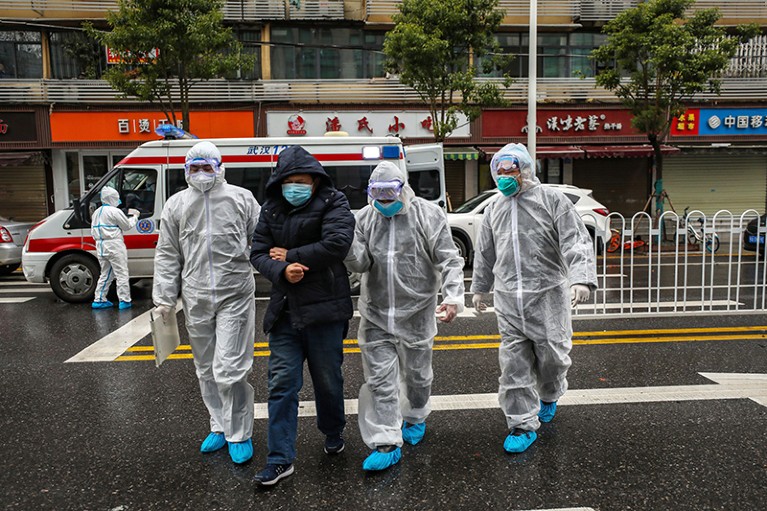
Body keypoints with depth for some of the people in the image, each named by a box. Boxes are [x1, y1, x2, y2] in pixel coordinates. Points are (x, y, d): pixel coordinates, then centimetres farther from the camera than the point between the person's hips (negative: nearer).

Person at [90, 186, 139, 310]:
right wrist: (134, 216, 13)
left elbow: (93, 232, 18)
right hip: (114, 245, -8)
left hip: (100, 246, 8)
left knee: (105, 274, 17)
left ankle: (99, 299, 16)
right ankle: (124, 301, -1)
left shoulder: (97, 212, 15)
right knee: (121, 273, -2)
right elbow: (128, 225, -4)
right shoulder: (114, 211, -11)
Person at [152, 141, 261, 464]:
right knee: (206, 370, 14)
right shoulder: (176, 204, 10)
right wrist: (164, 298, 6)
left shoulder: (241, 198, 3)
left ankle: (239, 434, 10)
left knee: (229, 370, -7)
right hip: (196, 299, 4)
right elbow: (167, 255, 10)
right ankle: (220, 427, 31)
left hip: (235, 295, -4)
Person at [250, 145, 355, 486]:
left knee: (328, 379, 12)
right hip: (284, 310, 4)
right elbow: (258, 254, 4)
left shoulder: (333, 204, -5)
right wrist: (282, 271, -18)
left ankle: (333, 432, 39)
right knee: (281, 383, 2)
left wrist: (290, 255, -13)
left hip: (324, 309, -3)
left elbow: (336, 245, -21)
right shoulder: (271, 209, 9)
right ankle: (280, 458, 11)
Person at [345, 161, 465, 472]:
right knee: (380, 379, 0)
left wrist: (453, 297, -21)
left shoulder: (428, 215, -7)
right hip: (376, 314, 2)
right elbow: (360, 264, -4)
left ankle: (415, 418, 43)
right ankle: (386, 444, 9)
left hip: (417, 312, -2)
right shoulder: (365, 217, 3)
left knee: (417, 373, 16)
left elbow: (449, 260, -9)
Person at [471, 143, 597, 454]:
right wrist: (479, 288, 27)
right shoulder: (495, 210, 14)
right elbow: (484, 254, 23)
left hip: (547, 296, -3)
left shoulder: (552, 201, -2)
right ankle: (523, 425, 15)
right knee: (513, 364, 3)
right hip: (508, 300, 4)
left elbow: (576, 242, -11)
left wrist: (581, 279, -26)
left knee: (551, 355, 8)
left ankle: (549, 397, 40)